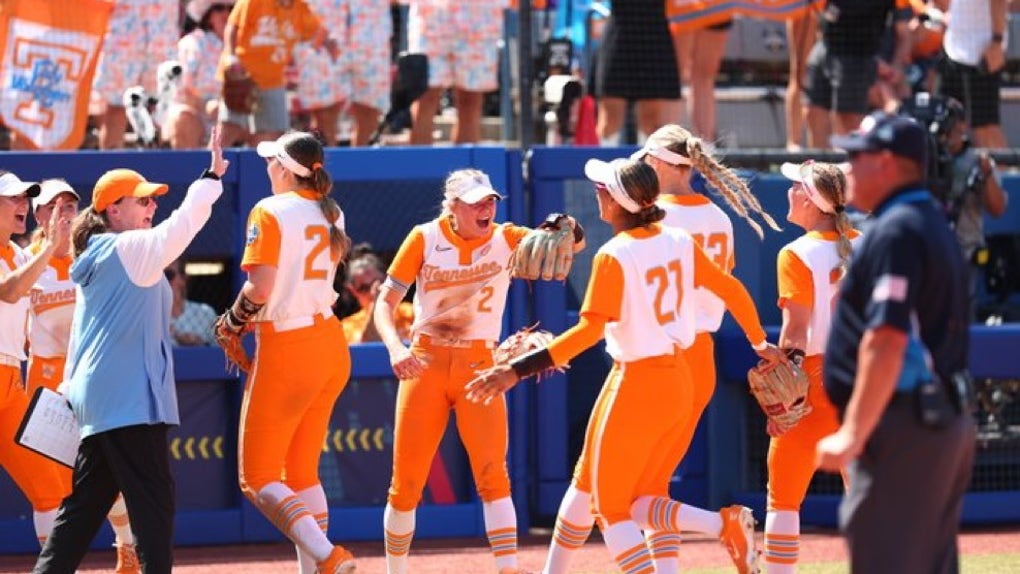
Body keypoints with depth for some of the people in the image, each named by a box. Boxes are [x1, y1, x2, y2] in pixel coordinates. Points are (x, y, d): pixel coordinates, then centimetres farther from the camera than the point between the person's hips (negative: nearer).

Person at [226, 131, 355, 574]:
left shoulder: (270, 212, -12)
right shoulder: (331, 214, 11)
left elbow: (259, 290, -20)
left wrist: (234, 320, -1)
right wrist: (257, 317, 10)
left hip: (287, 353, -8)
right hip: (332, 348, 8)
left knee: (257, 478, -3)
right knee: (302, 472, 17)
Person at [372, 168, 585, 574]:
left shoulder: (506, 240, -4)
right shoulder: (425, 239, -4)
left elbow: (574, 244, -14)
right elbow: (385, 301, -5)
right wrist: (395, 348, -23)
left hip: (479, 365, 0)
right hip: (425, 364, 0)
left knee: (492, 475, -14)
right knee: (405, 483, 3)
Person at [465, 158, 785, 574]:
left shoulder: (615, 255, -17)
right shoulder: (679, 243, 3)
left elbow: (590, 330, -26)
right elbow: (732, 290, 10)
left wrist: (518, 369, -28)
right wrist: (761, 344, 26)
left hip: (635, 388, -7)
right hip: (679, 383, 7)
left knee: (611, 508, 4)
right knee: (635, 501, 19)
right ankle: (725, 523, -1)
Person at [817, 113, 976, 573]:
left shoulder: (894, 232, -13)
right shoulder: (936, 227, 19)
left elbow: (886, 341, -22)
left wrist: (853, 433, -22)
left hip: (903, 429, -10)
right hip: (949, 422, 10)